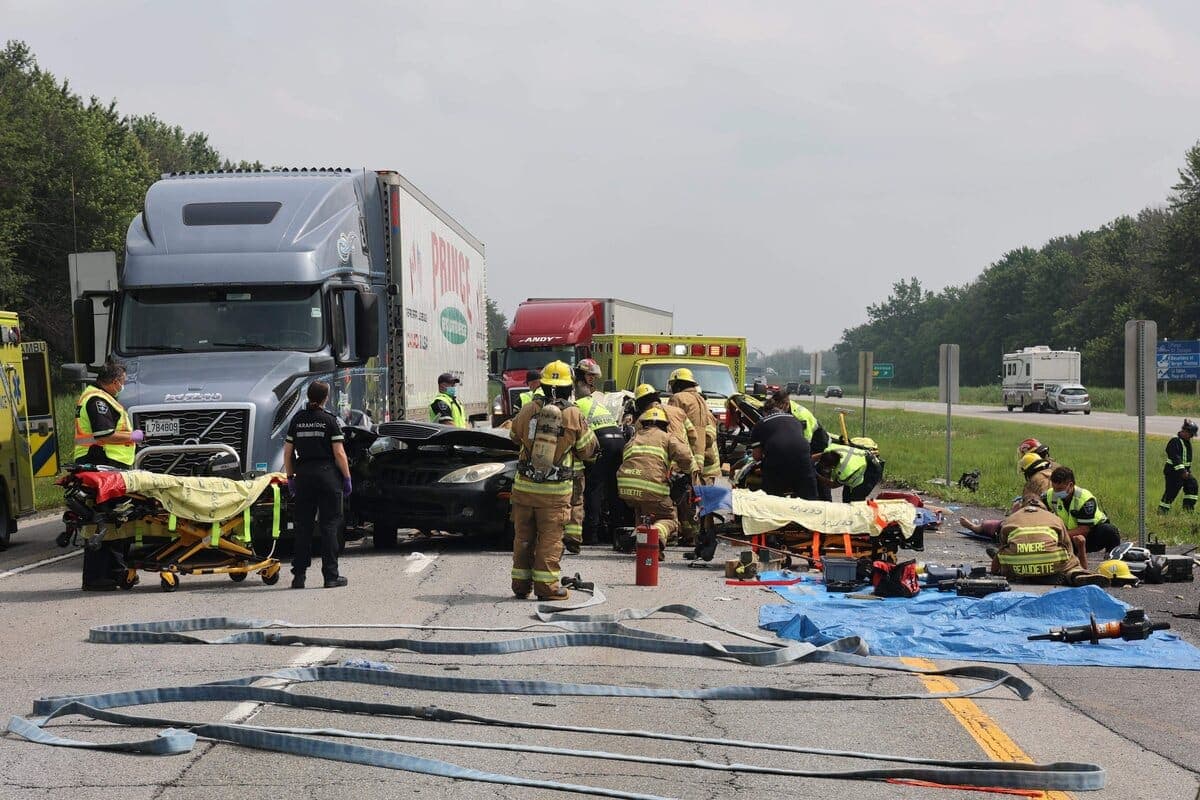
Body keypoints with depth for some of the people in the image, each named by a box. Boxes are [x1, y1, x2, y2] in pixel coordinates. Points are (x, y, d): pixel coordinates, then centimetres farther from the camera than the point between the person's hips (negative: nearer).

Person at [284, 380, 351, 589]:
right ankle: (331, 576, 1)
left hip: (303, 475, 4)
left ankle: (299, 575, 7)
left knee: (303, 526, 8)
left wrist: (290, 477, 16)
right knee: (329, 525, 1)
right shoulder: (329, 420, -7)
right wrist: (347, 478, -1)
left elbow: (288, 452, 8)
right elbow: (339, 453, -9)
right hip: (328, 475, -4)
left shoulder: (297, 419, 5)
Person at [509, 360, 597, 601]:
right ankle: (546, 585, -1)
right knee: (550, 538, 2)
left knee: (523, 536, 13)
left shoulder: (528, 410, -2)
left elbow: (515, 436, 17)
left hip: (524, 486, 3)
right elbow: (588, 449, 4)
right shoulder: (574, 416, -8)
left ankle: (521, 583, 19)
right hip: (556, 490, -3)